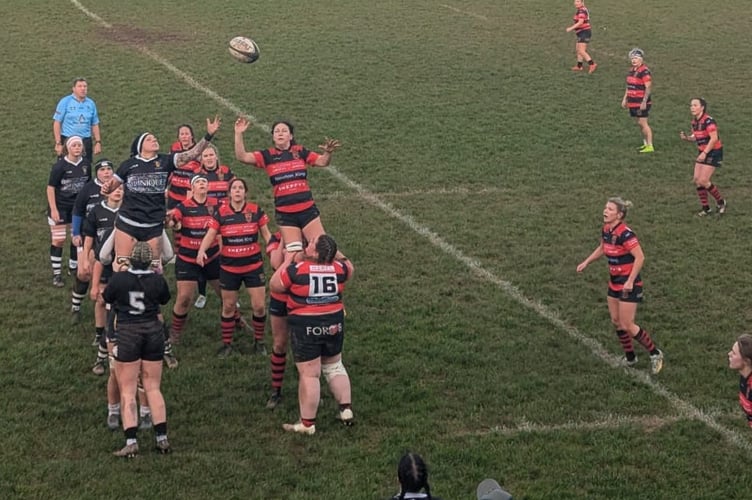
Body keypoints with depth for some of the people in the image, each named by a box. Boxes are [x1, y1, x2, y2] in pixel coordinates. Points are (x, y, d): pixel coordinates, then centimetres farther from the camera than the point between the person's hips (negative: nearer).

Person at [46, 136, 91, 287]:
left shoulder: (86, 164, -5)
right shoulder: (60, 166, -18)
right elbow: (50, 188, -14)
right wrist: (53, 210, -17)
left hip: (78, 205, 5)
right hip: (60, 206, -5)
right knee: (58, 240, -2)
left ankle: (73, 267, 29)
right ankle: (56, 274, 6)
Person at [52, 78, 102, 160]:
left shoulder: (90, 104, 8)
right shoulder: (65, 102, -4)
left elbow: (95, 125, 13)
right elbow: (57, 123, -6)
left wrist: (98, 142, 6)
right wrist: (58, 143, -12)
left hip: (86, 141, 4)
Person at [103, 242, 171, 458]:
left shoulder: (119, 279, -12)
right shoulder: (158, 280, -7)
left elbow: (106, 297, 7)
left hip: (128, 334, -2)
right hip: (153, 332, 2)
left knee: (128, 391, 3)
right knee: (153, 388, 12)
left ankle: (131, 442, -6)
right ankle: (162, 438, 11)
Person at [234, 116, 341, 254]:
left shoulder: (300, 151, 4)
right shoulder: (268, 155, 0)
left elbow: (322, 161, 2)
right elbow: (242, 156, -9)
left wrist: (328, 152, -19)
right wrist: (239, 134, -20)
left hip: (307, 209, 0)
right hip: (285, 213, 0)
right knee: (294, 253, 4)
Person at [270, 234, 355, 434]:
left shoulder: (296, 269, -15)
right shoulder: (338, 268, -2)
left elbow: (274, 285, 1)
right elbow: (349, 268, 23)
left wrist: (287, 261, 8)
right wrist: (333, 250, 28)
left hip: (306, 327, -5)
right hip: (334, 324, 5)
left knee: (309, 375, 0)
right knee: (334, 366, 22)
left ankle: (307, 423, 6)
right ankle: (346, 410, 24)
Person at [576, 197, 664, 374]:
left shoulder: (625, 234, -25)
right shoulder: (606, 230, 0)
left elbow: (640, 257, -25)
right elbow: (601, 248, 20)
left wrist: (630, 281, -26)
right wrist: (586, 262, 12)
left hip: (628, 284, -8)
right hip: (614, 282, 8)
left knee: (627, 325, -5)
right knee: (616, 321, 13)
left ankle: (655, 353, 13)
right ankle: (630, 358, 29)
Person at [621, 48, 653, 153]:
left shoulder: (644, 71, -16)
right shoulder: (631, 70, 12)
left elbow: (648, 87, -20)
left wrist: (644, 102, -23)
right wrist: (625, 99, 21)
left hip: (641, 103, -9)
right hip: (632, 102, 9)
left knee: (643, 123, -8)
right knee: (639, 123, 14)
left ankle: (650, 146, -3)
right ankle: (645, 144, 24)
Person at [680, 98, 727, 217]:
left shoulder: (708, 121, -21)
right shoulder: (694, 122, 6)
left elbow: (714, 138, -26)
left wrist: (705, 153, -28)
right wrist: (686, 138, -6)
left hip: (714, 152, -8)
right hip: (703, 153, 8)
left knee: (703, 181, -11)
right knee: (697, 180, 2)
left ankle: (720, 201, 10)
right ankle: (706, 208, 13)